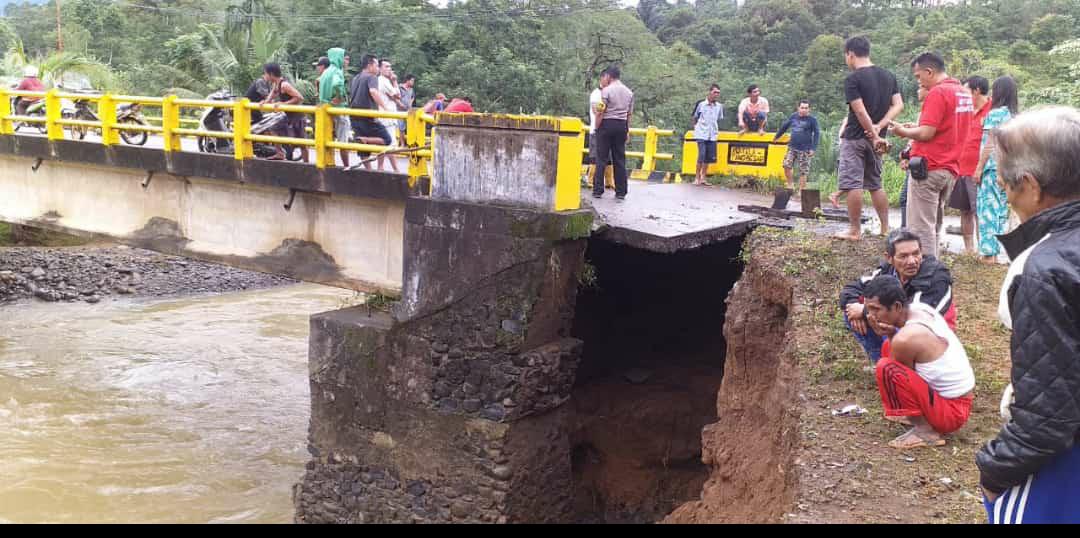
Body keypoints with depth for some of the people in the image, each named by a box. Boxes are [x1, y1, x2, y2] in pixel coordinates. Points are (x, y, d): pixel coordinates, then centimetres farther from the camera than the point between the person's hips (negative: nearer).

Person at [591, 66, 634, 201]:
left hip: (607, 124, -5)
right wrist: (627, 131, 19)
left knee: (602, 158, 1)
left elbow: (600, 112, -10)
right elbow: (630, 114, 12)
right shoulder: (629, 92, 10)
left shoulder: (606, 90, -8)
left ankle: (598, 190, 2)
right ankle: (621, 193, 7)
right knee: (620, 160, 7)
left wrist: (596, 128, -2)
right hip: (622, 126, 5)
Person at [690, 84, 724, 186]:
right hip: (701, 134, -4)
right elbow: (693, 118, 5)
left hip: (712, 135, 4)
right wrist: (695, 128, 4)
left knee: (709, 157, 5)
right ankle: (697, 178, 1)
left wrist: (716, 129, 14)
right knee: (701, 156, -10)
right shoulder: (700, 103, -6)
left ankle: (703, 178, 16)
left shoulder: (719, 106, 5)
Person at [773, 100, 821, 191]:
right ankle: (789, 185, 10)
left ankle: (802, 190, 7)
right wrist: (777, 136, 32)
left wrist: (813, 149, -12)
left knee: (803, 171, -2)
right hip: (792, 148, 4)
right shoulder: (793, 117, 9)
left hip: (805, 150, -4)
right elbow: (784, 126, 23)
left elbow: (817, 134, -4)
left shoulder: (812, 120, -3)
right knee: (787, 165, -7)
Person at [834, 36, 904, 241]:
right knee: (875, 184, 15)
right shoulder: (888, 76, 9)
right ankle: (885, 229, 16)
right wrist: (879, 127, -6)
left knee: (852, 184, -2)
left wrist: (874, 136, -15)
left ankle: (855, 230, -1)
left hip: (855, 137, -7)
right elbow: (898, 105, 3)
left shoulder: (852, 79, -12)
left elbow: (860, 111, -18)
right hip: (874, 139, 7)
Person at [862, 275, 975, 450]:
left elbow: (901, 374, -7)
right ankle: (917, 415, 16)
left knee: (886, 367, -23)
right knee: (890, 349, 16)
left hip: (951, 413, -9)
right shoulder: (920, 308, 0)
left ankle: (926, 430, -13)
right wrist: (891, 335, -7)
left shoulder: (905, 338, -26)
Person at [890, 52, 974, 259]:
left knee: (921, 227, -5)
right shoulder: (964, 93, 13)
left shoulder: (938, 93, -14)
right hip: (950, 170, 9)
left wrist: (904, 131, 0)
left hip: (929, 168, -9)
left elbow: (926, 133, -18)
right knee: (935, 225, 14)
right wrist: (916, 128, 15)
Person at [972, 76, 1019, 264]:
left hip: (993, 166, -7)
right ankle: (997, 250, 14)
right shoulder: (1015, 115, 12)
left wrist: (979, 168, -7)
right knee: (1002, 208, 11)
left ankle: (988, 252, -5)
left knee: (988, 208, -4)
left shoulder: (995, 114, -9)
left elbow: (989, 145, -11)